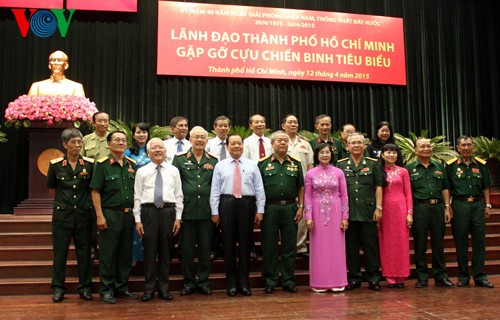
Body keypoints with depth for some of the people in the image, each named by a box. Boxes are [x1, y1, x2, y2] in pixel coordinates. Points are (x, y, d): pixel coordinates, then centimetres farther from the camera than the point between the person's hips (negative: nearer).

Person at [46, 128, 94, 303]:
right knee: (60, 251, 5)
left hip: (84, 213, 0)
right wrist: (63, 201, 11)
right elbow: (51, 188, 12)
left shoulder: (89, 164, 0)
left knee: (84, 251, 5)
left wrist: (84, 202, 8)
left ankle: (85, 288, 16)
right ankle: (58, 288, 16)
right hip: (62, 214, 0)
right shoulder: (55, 164, -1)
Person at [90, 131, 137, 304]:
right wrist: (99, 216, -14)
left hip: (128, 214, 5)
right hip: (110, 214, -5)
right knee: (108, 254, 1)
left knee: (126, 253, 11)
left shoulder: (131, 164, 10)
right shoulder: (102, 164, -5)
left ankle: (122, 287, 23)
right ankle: (106, 290, 13)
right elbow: (95, 191, -8)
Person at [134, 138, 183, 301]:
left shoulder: (173, 171, 8)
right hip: (149, 211, -1)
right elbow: (137, 196, 4)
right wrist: (137, 220, -2)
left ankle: (164, 288, 19)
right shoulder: (142, 172, 5)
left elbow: (178, 195, 7)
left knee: (166, 251, 7)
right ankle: (149, 288, 16)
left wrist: (178, 217, 1)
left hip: (168, 211, 1)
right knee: (149, 250, 3)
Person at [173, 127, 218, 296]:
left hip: (206, 211, 2)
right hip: (187, 210, -1)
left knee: (205, 248, 7)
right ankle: (188, 282, 19)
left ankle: (203, 281, 20)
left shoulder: (213, 160, 9)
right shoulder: (180, 158, 4)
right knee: (187, 248, 5)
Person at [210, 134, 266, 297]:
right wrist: (215, 212, -2)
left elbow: (259, 189, 6)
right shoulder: (220, 166, 8)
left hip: (247, 204, 0)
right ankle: (231, 283, 13)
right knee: (228, 243, 3)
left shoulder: (252, 166, 9)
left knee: (245, 243, 5)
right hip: (227, 204, 0)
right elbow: (214, 190, 4)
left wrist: (260, 210, -1)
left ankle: (244, 282, 15)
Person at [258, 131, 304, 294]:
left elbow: (301, 187, 10)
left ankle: (288, 281, 16)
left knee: (290, 246, 6)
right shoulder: (263, 163, 3)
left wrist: (301, 207, 2)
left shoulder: (295, 163, 10)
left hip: (290, 208, 2)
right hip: (270, 209, -2)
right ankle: (270, 281, 15)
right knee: (269, 246, 4)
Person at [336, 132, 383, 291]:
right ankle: (354, 278, 16)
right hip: (348, 212, 1)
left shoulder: (372, 164, 8)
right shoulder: (341, 165, 9)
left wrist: (378, 208, -2)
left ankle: (373, 278, 12)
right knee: (351, 246, 6)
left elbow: (378, 187, 6)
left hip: (368, 212, -1)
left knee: (371, 245, 3)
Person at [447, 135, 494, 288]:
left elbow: (485, 188, 13)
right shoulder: (451, 165, 2)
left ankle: (479, 276, 11)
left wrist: (487, 205, 6)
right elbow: (447, 189, 2)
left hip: (478, 205, 2)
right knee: (461, 242, 2)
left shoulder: (481, 165, 10)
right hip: (459, 205, -2)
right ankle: (463, 276, 11)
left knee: (479, 241, 3)